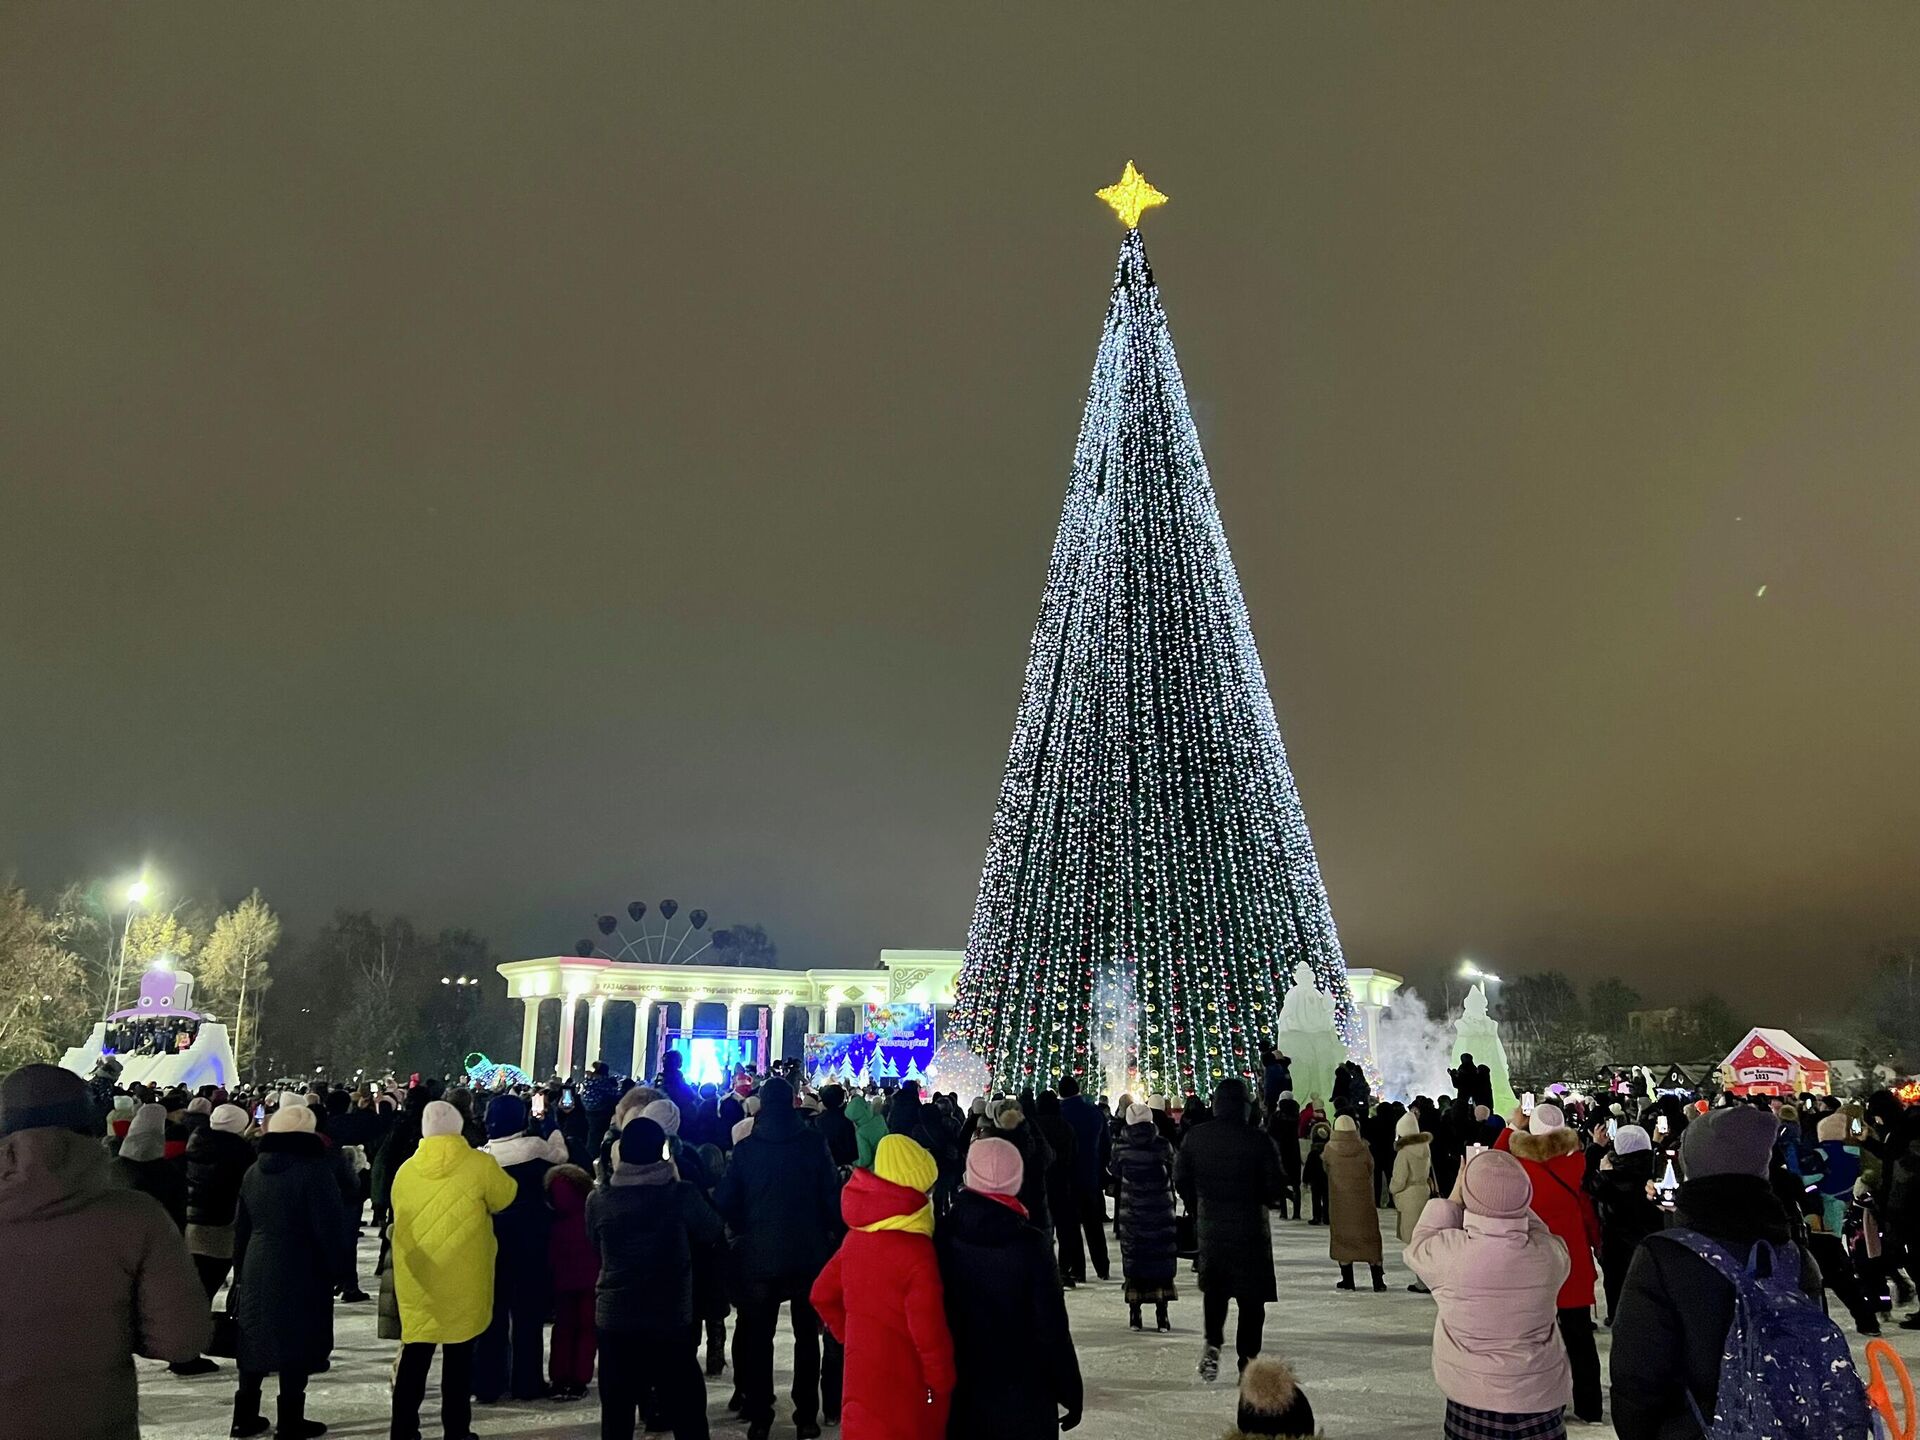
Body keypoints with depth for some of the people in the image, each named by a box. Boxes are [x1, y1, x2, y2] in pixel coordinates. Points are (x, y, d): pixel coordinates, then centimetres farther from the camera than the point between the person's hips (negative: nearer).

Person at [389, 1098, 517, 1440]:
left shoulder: (406, 1170, 0)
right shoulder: (480, 1165, -11)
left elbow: (399, 1217, 10)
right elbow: (504, 1198, 2)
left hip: (416, 1277, 3)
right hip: (463, 1278, -3)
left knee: (415, 1353, 12)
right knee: (459, 1355, 7)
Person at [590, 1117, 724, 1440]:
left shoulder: (598, 1200, -9)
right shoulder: (682, 1194, -14)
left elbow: (596, 1247, 9)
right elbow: (711, 1232, 3)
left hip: (615, 1319, 2)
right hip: (672, 1319, -2)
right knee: (687, 1413, 11)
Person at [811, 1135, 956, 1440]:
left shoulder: (856, 1236, 1)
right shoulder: (916, 1252, -22)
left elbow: (823, 1294, 10)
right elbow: (929, 1331, -21)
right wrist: (942, 1383, -8)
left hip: (863, 1373, 7)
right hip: (903, 1385, -7)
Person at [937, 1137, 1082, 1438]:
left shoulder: (943, 1236, -9)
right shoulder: (1028, 1244, -17)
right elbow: (1052, 1327, -12)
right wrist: (1070, 1393, -1)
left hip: (960, 1394, 3)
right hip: (1024, 1398, -3)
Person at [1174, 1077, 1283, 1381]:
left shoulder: (1195, 1138, -3)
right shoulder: (1258, 1140, -14)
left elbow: (1180, 1180, 2)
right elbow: (1274, 1188, -10)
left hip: (1210, 1228, 3)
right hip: (1250, 1229, -3)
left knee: (1213, 1289, 21)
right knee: (1251, 1298, 9)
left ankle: (1213, 1344, 3)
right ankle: (1247, 1361, 9)